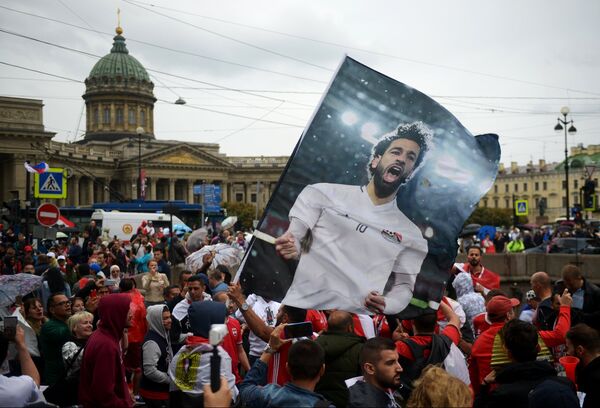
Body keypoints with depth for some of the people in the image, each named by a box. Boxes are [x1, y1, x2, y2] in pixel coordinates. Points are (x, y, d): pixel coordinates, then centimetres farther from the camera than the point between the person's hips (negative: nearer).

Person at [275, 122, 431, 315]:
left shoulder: (411, 234, 12)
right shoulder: (324, 194, 10)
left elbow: (404, 286, 13)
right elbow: (293, 239, 12)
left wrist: (385, 306, -8)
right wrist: (291, 246, -11)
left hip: (356, 321, 3)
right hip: (299, 308, -3)